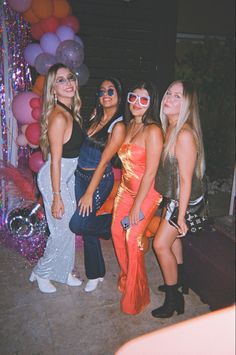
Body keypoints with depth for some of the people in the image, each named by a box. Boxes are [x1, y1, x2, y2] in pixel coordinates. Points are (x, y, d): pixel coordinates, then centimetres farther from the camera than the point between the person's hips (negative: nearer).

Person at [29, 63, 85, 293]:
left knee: (69, 227, 18)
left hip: (68, 176, 9)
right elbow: (55, 161, -23)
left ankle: (63, 271, 38)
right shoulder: (58, 117, -24)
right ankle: (42, 273, 30)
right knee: (62, 230, 4)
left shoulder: (71, 111, 4)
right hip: (54, 179, -9)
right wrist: (56, 197, -21)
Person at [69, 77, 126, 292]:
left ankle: (112, 224, 19)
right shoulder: (95, 115, 5)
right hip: (80, 176, 7)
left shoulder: (118, 126, -14)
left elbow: (104, 161, -16)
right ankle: (95, 273, 29)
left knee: (78, 224, -10)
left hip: (100, 180, -6)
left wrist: (89, 193, -15)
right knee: (87, 226, 12)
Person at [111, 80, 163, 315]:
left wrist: (137, 207, -17)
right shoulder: (129, 126, 4)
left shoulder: (153, 131, -20)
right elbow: (127, 161, 9)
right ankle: (126, 277, 39)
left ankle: (135, 295, 21)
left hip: (146, 193, -7)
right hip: (126, 189, 7)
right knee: (117, 232, 13)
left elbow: (150, 173, -21)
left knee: (132, 240, -2)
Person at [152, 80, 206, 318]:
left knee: (161, 244, -2)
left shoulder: (185, 135, -27)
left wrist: (181, 216, -21)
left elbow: (186, 179, -25)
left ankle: (173, 299, 18)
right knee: (171, 238, 23)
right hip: (171, 196, 9)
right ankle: (179, 280, 47)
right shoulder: (169, 128, 0)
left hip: (185, 200, -9)